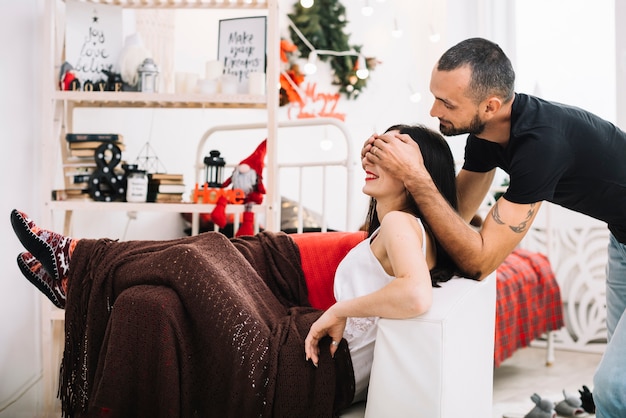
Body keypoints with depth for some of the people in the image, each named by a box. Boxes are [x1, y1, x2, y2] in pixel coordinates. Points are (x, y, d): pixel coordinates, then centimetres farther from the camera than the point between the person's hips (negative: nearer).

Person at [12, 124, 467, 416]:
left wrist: (338, 310, -23)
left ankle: (75, 270, 17)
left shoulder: (400, 223, -17)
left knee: (186, 263, -7)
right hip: (336, 363, 10)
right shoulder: (402, 228, 13)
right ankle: (75, 259, 19)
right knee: (213, 247, 10)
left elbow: (417, 296, -35)